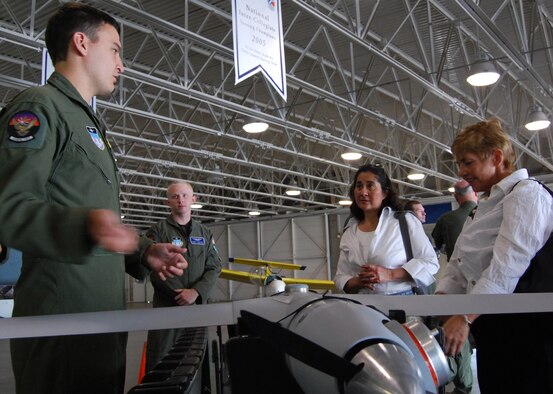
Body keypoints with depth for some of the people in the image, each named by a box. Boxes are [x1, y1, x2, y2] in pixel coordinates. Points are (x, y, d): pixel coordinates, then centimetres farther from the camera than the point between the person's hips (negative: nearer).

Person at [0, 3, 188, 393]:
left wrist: (144, 253, 15)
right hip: (61, 322, -9)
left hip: (104, 318, 9)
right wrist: (85, 225, -33)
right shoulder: (40, 107, -4)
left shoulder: (90, 125, 26)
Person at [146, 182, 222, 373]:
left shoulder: (205, 233, 14)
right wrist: (181, 293, -14)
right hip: (166, 306, -4)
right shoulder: (158, 230, 1)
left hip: (198, 306, 4)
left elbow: (214, 267, 5)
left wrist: (195, 292, -11)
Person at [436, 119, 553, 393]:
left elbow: (508, 265, -22)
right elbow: (458, 266, 15)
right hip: (489, 327, 9)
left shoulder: (526, 194, -8)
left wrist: (465, 318, -27)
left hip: (522, 325, -8)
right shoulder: (484, 205, 21)